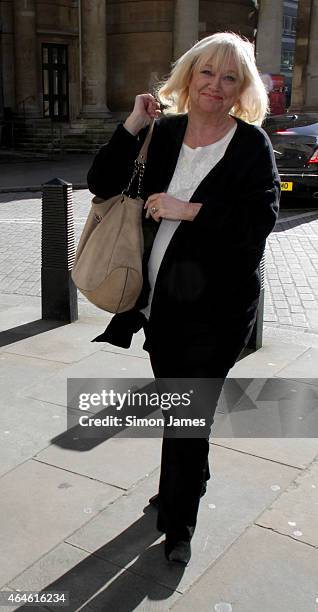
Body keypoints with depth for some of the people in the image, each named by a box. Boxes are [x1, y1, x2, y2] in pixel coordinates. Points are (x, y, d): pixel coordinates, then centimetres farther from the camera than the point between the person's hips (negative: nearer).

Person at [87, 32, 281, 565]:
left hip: (217, 306, -5)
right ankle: (190, 479, 48)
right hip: (160, 296, 5)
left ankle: (178, 525, 22)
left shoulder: (251, 144, -7)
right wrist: (132, 127, -11)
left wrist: (190, 210, -22)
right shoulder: (163, 133, 4)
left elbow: (261, 219, -18)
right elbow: (102, 185, -1)